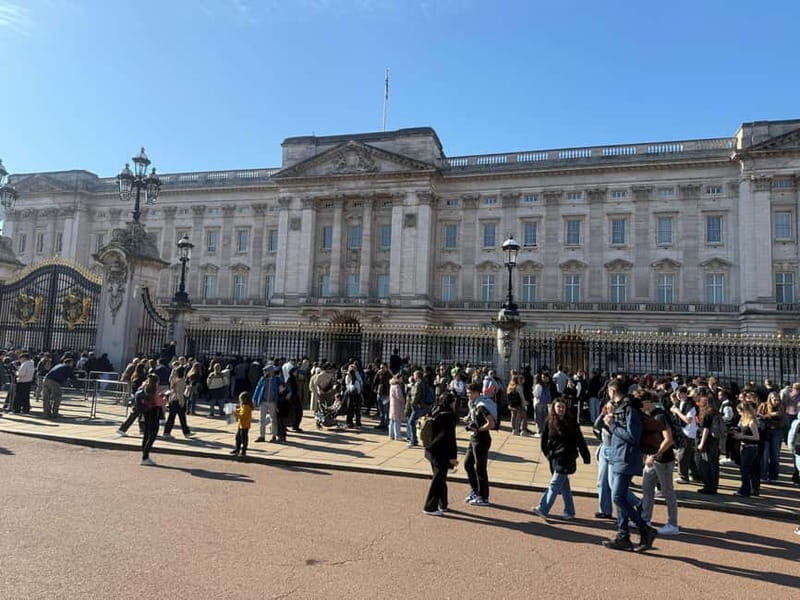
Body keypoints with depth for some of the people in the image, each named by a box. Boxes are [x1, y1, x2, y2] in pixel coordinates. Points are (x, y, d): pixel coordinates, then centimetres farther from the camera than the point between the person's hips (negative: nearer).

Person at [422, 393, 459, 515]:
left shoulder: (436, 414, 8)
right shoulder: (448, 416, -18)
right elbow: (449, 437, -20)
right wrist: (453, 456, -16)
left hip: (432, 450, 9)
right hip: (441, 453, -9)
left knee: (440, 478, 19)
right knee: (438, 479, 2)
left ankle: (442, 505, 29)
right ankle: (430, 507, 8)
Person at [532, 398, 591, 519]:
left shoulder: (571, 421, -7)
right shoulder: (549, 421, 1)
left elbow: (580, 440, -3)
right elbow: (544, 438, 9)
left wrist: (586, 456, -1)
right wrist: (547, 452, 8)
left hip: (566, 458, -4)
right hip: (554, 457, 4)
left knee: (555, 484, -7)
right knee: (564, 485, 13)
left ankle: (543, 509, -6)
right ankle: (569, 511, 24)